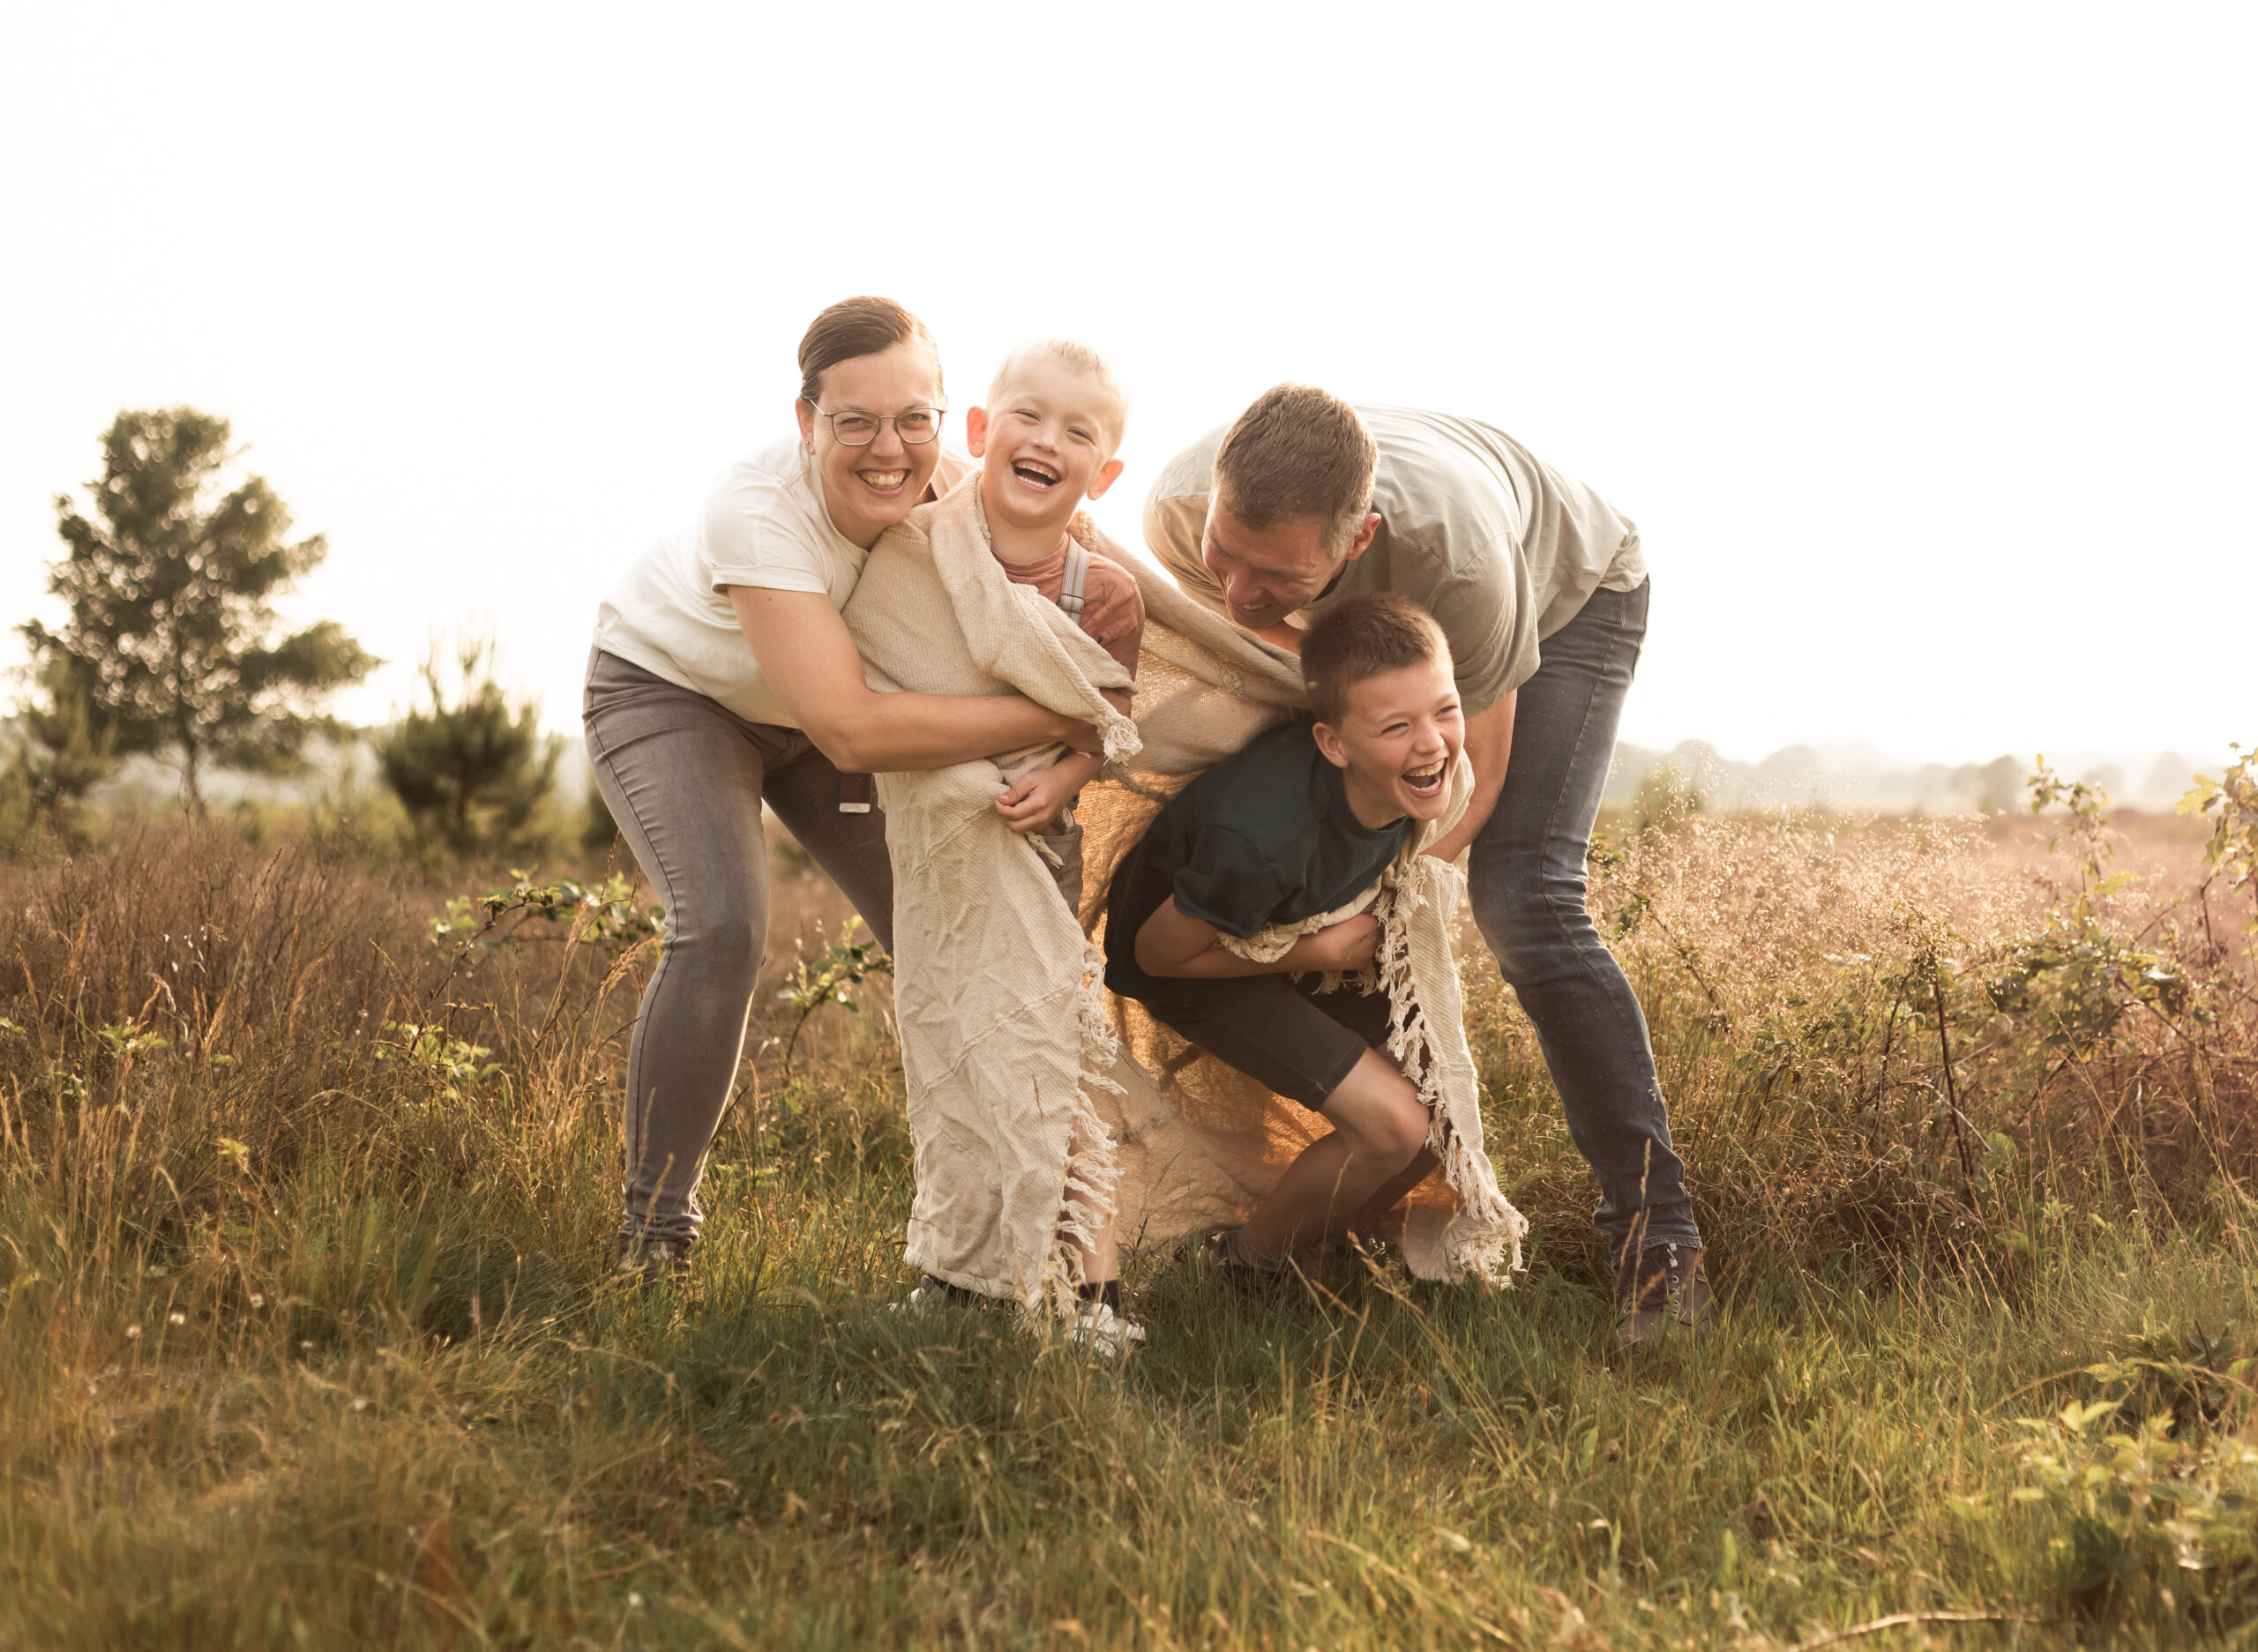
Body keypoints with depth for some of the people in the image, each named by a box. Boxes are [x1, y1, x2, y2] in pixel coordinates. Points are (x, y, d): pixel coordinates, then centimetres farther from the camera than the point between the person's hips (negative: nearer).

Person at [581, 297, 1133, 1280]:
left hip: (808, 705, 5)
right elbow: (851, 731, -46)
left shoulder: (949, 489, -25)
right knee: (722, 929, -26)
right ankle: (654, 1233, -12)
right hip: (666, 688, -5)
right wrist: (1060, 718, -44)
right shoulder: (759, 512, -40)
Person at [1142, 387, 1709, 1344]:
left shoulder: (1455, 555, -46)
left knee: (1522, 905, -22)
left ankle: (1658, 1242, -18)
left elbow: (1473, 771, -28)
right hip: (1384, 620, 6)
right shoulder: (1181, 512, -33)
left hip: (1567, 601, -5)